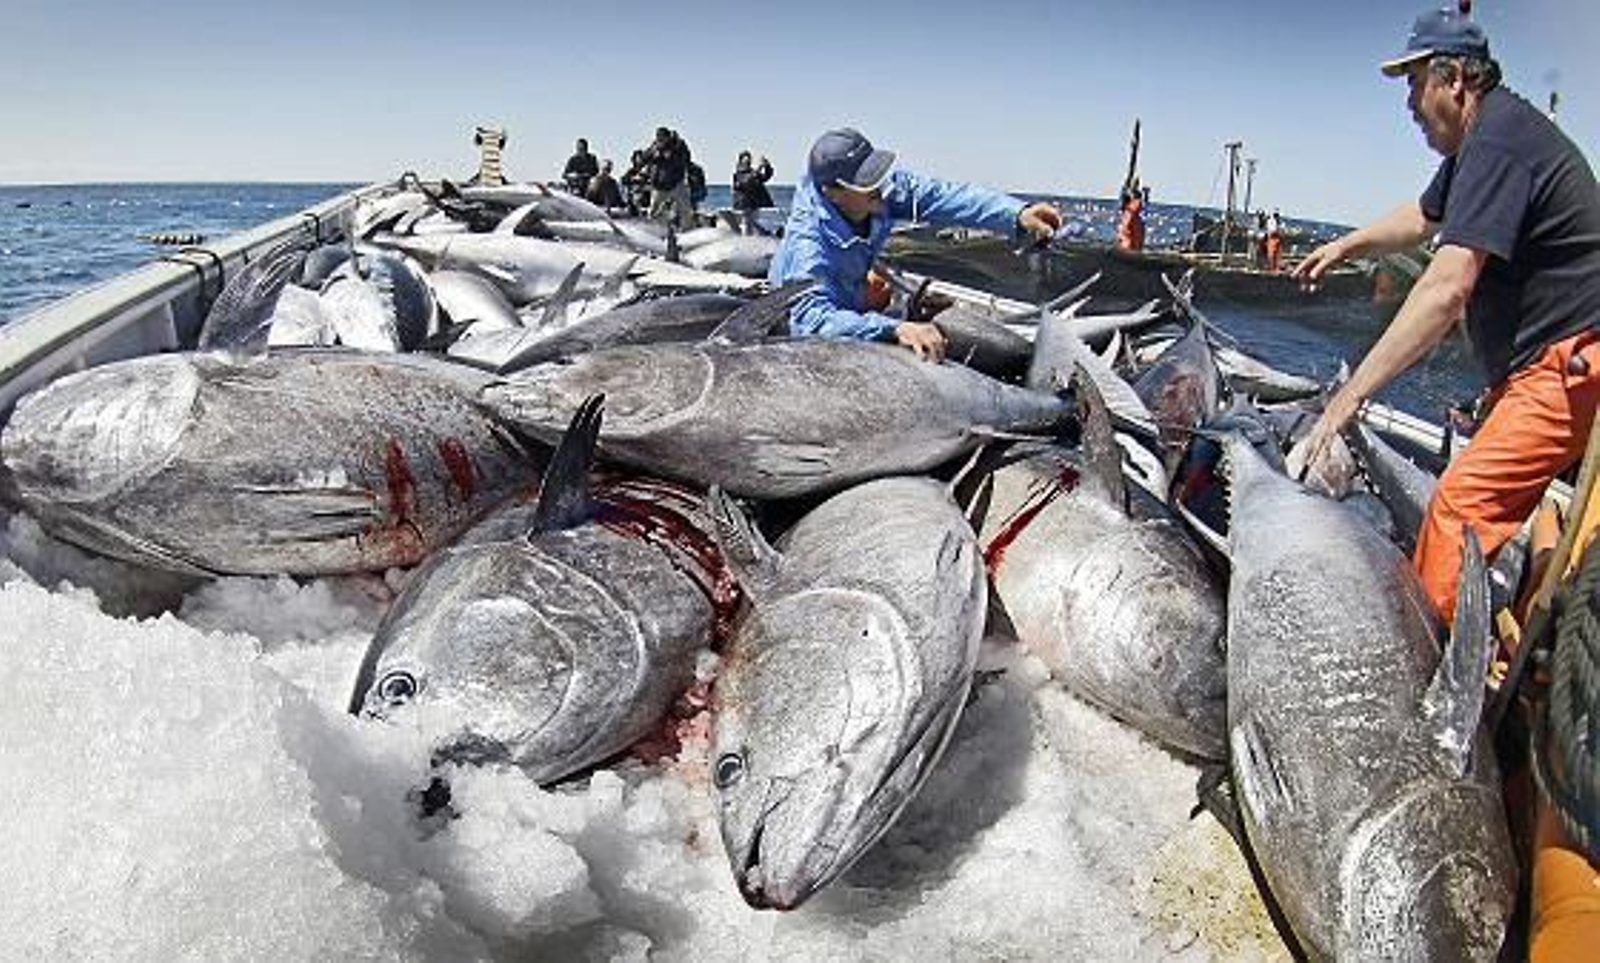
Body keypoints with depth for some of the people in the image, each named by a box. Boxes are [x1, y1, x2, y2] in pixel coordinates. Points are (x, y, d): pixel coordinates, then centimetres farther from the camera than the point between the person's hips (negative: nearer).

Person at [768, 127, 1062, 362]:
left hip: (852, 306, 6)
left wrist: (1016, 214, -41)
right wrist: (894, 328, -63)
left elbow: (942, 195, -25)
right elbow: (812, 317, -51)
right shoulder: (807, 238, -40)